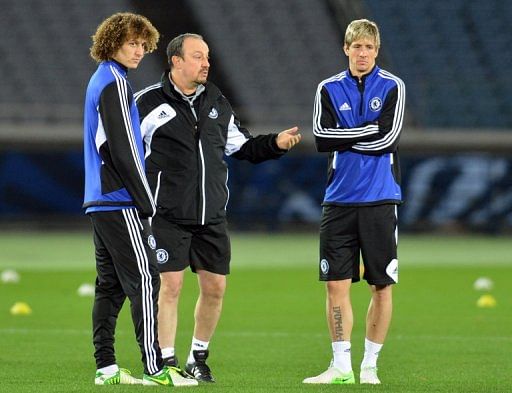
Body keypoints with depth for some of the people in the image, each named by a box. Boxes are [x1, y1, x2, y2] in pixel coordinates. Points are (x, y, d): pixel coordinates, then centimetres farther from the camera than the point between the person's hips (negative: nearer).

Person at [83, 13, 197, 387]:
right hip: (120, 203, -10)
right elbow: (123, 152, -18)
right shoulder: (115, 84, -12)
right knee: (145, 281, -9)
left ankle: (106, 367, 9)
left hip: (99, 201, 10)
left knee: (110, 285, 9)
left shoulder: (100, 81, 17)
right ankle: (154, 368, -11)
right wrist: (146, 202, -13)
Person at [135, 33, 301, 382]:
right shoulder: (149, 102, -4)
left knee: (215, 287, 5)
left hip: (212, 216, 5)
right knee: (170, 286, -7)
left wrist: (275, 143, 5)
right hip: (168, 216, -5)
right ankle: (167, 361, 3)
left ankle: (198, 358, 21)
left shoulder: (217, 102, 13)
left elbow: (242, 147, 20)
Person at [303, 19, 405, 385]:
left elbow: (389, 138, -12)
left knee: (382, 286, 1)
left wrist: (344, 138, -6)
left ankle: (370, 364, 10)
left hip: (379, 201, -2)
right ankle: (341, 366, 6)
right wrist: (368, 130, -10)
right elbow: (322, 137, -6)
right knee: (336, 284, -1)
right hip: (339, 200, 2)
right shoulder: (329, 89, 8)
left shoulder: (392, 87, 2)